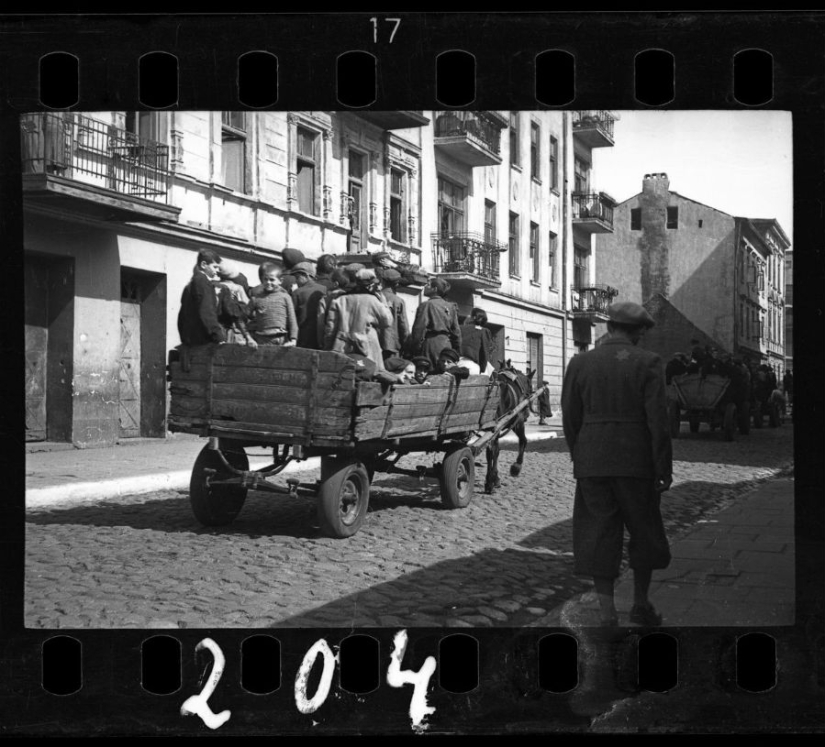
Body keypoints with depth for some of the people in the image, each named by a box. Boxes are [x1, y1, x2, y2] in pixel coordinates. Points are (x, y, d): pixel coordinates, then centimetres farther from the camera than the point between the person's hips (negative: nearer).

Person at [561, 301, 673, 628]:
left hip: (591, 463, 2)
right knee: (643, 531, 16)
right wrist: (664, 469, -4)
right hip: (636, 462, -2)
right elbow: (658, 420, -10)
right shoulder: (647, 363, -7)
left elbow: (570, 417, 5)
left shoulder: (579, 363, 2)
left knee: (599, 533, 8)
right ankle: (641, 605, 26)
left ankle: (607, 612, 8)